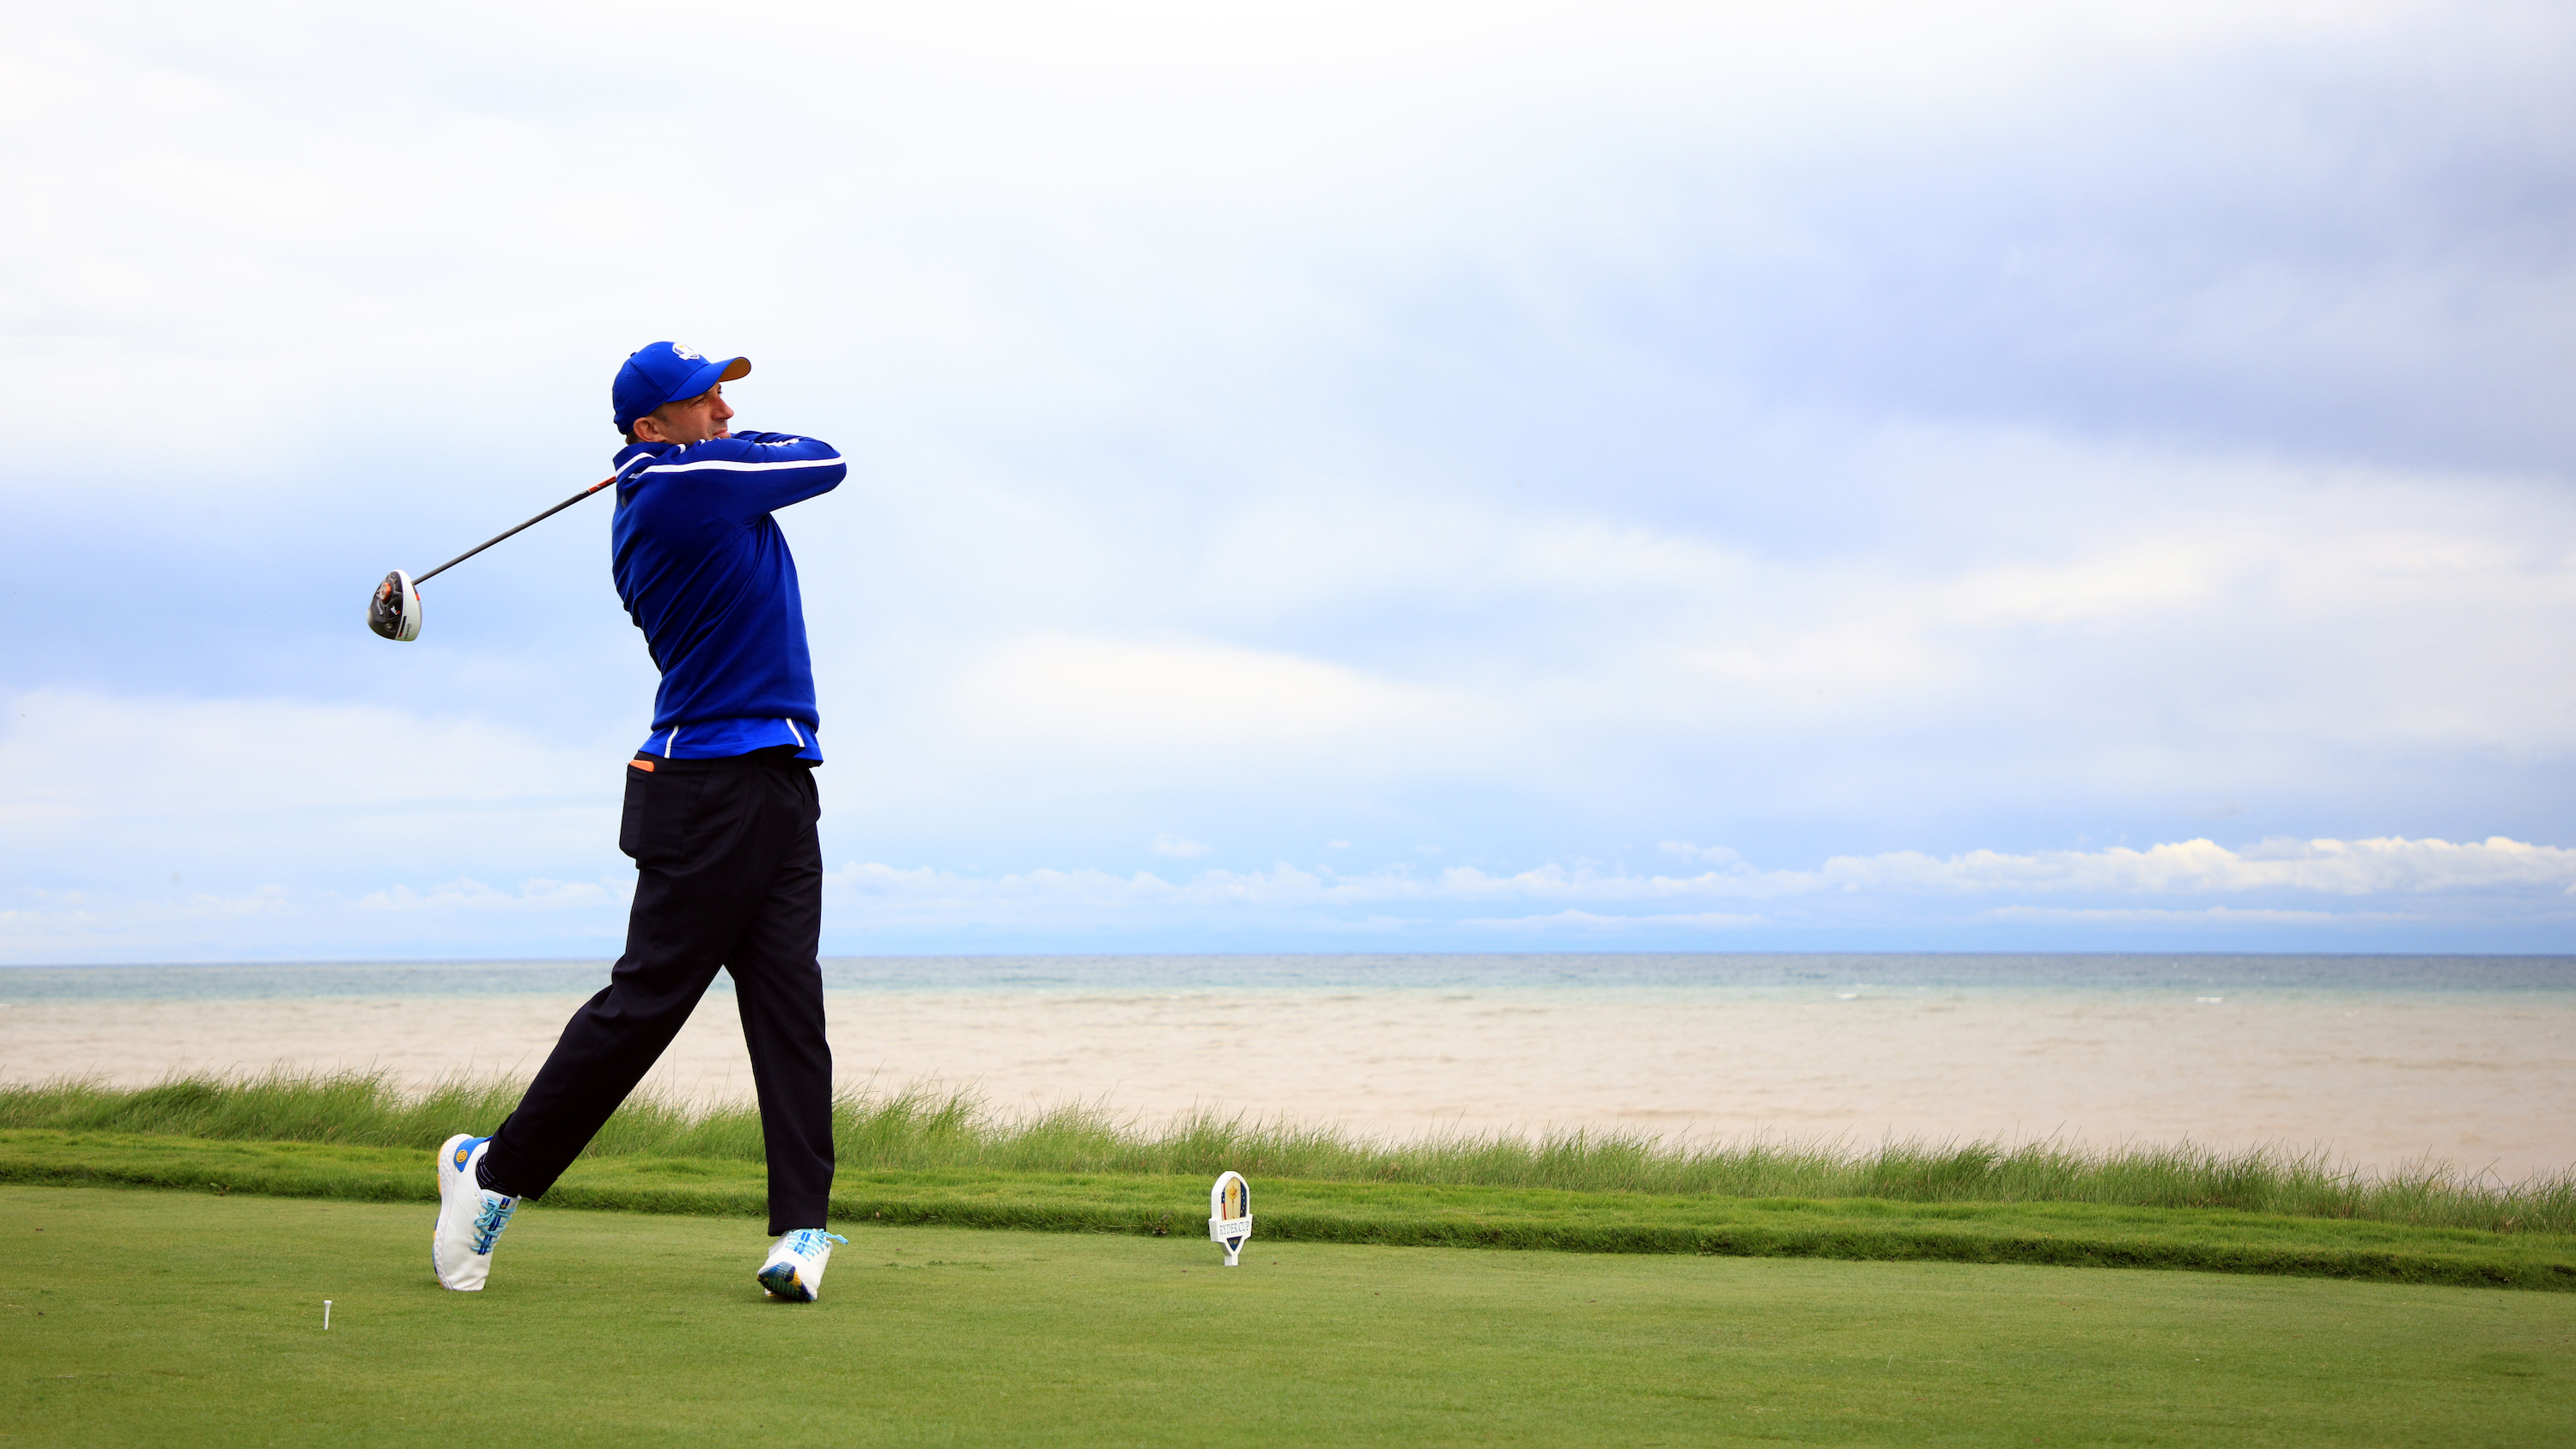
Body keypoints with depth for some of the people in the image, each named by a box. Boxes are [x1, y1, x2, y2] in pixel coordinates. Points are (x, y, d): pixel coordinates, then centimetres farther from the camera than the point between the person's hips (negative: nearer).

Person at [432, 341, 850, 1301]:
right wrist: (746, 443, 17)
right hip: (710, 795, -9)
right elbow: (827, 462, 1)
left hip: (780, 790, 9)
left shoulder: (659, 490, 15)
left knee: (789, 1005, 0)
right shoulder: (693, 480, -11)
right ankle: (495, 1169, 12)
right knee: (645, 998, -3)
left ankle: (801, 1226, -3)